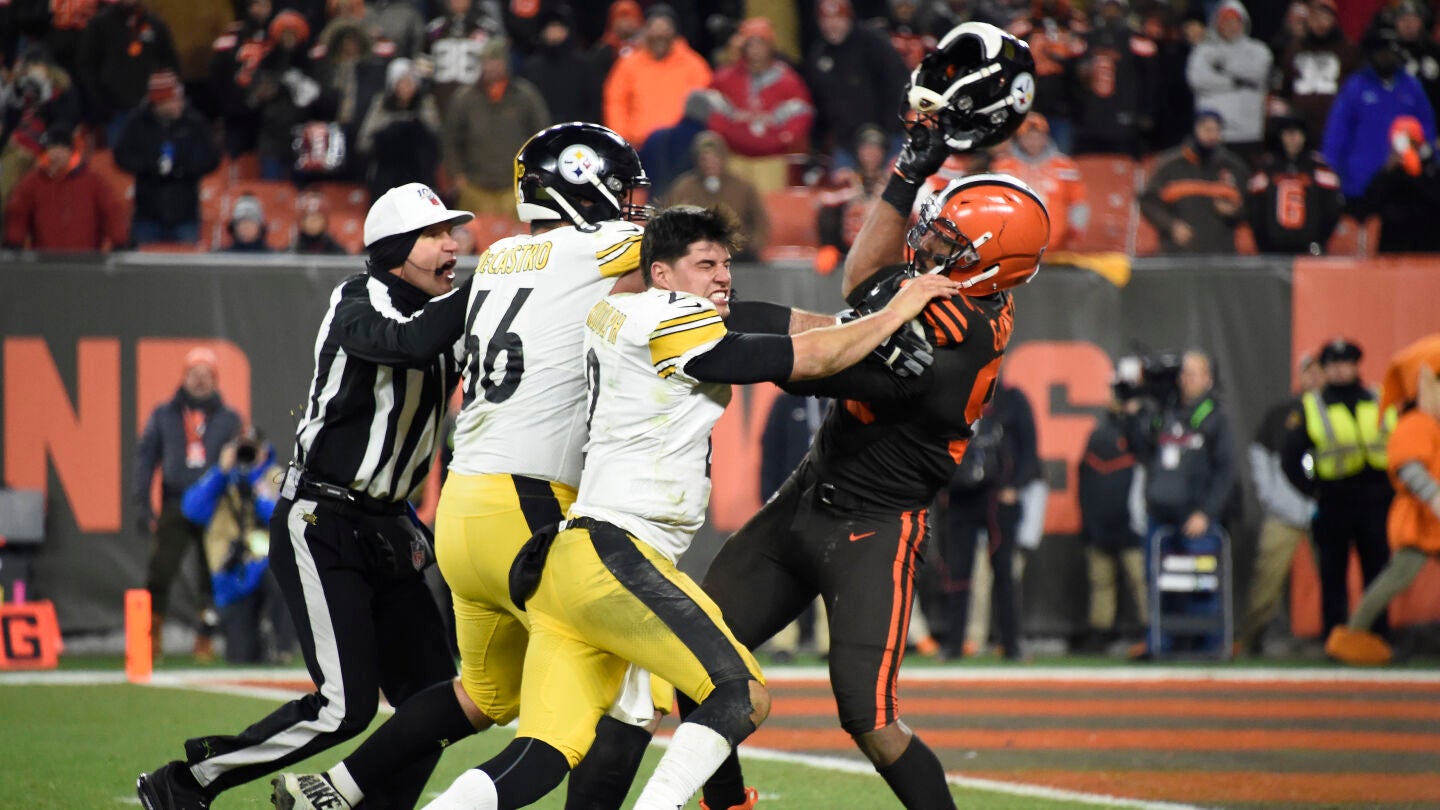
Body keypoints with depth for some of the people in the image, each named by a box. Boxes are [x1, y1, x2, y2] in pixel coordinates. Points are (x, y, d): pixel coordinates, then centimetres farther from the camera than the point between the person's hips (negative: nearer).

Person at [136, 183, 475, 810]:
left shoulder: (437, 312, 10)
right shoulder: (359, 306, -13)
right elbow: (412, 344, -34)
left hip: (385, 530, 8)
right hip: (319, 525, -8)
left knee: (432, 694, 2)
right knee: (345, 705, -13)